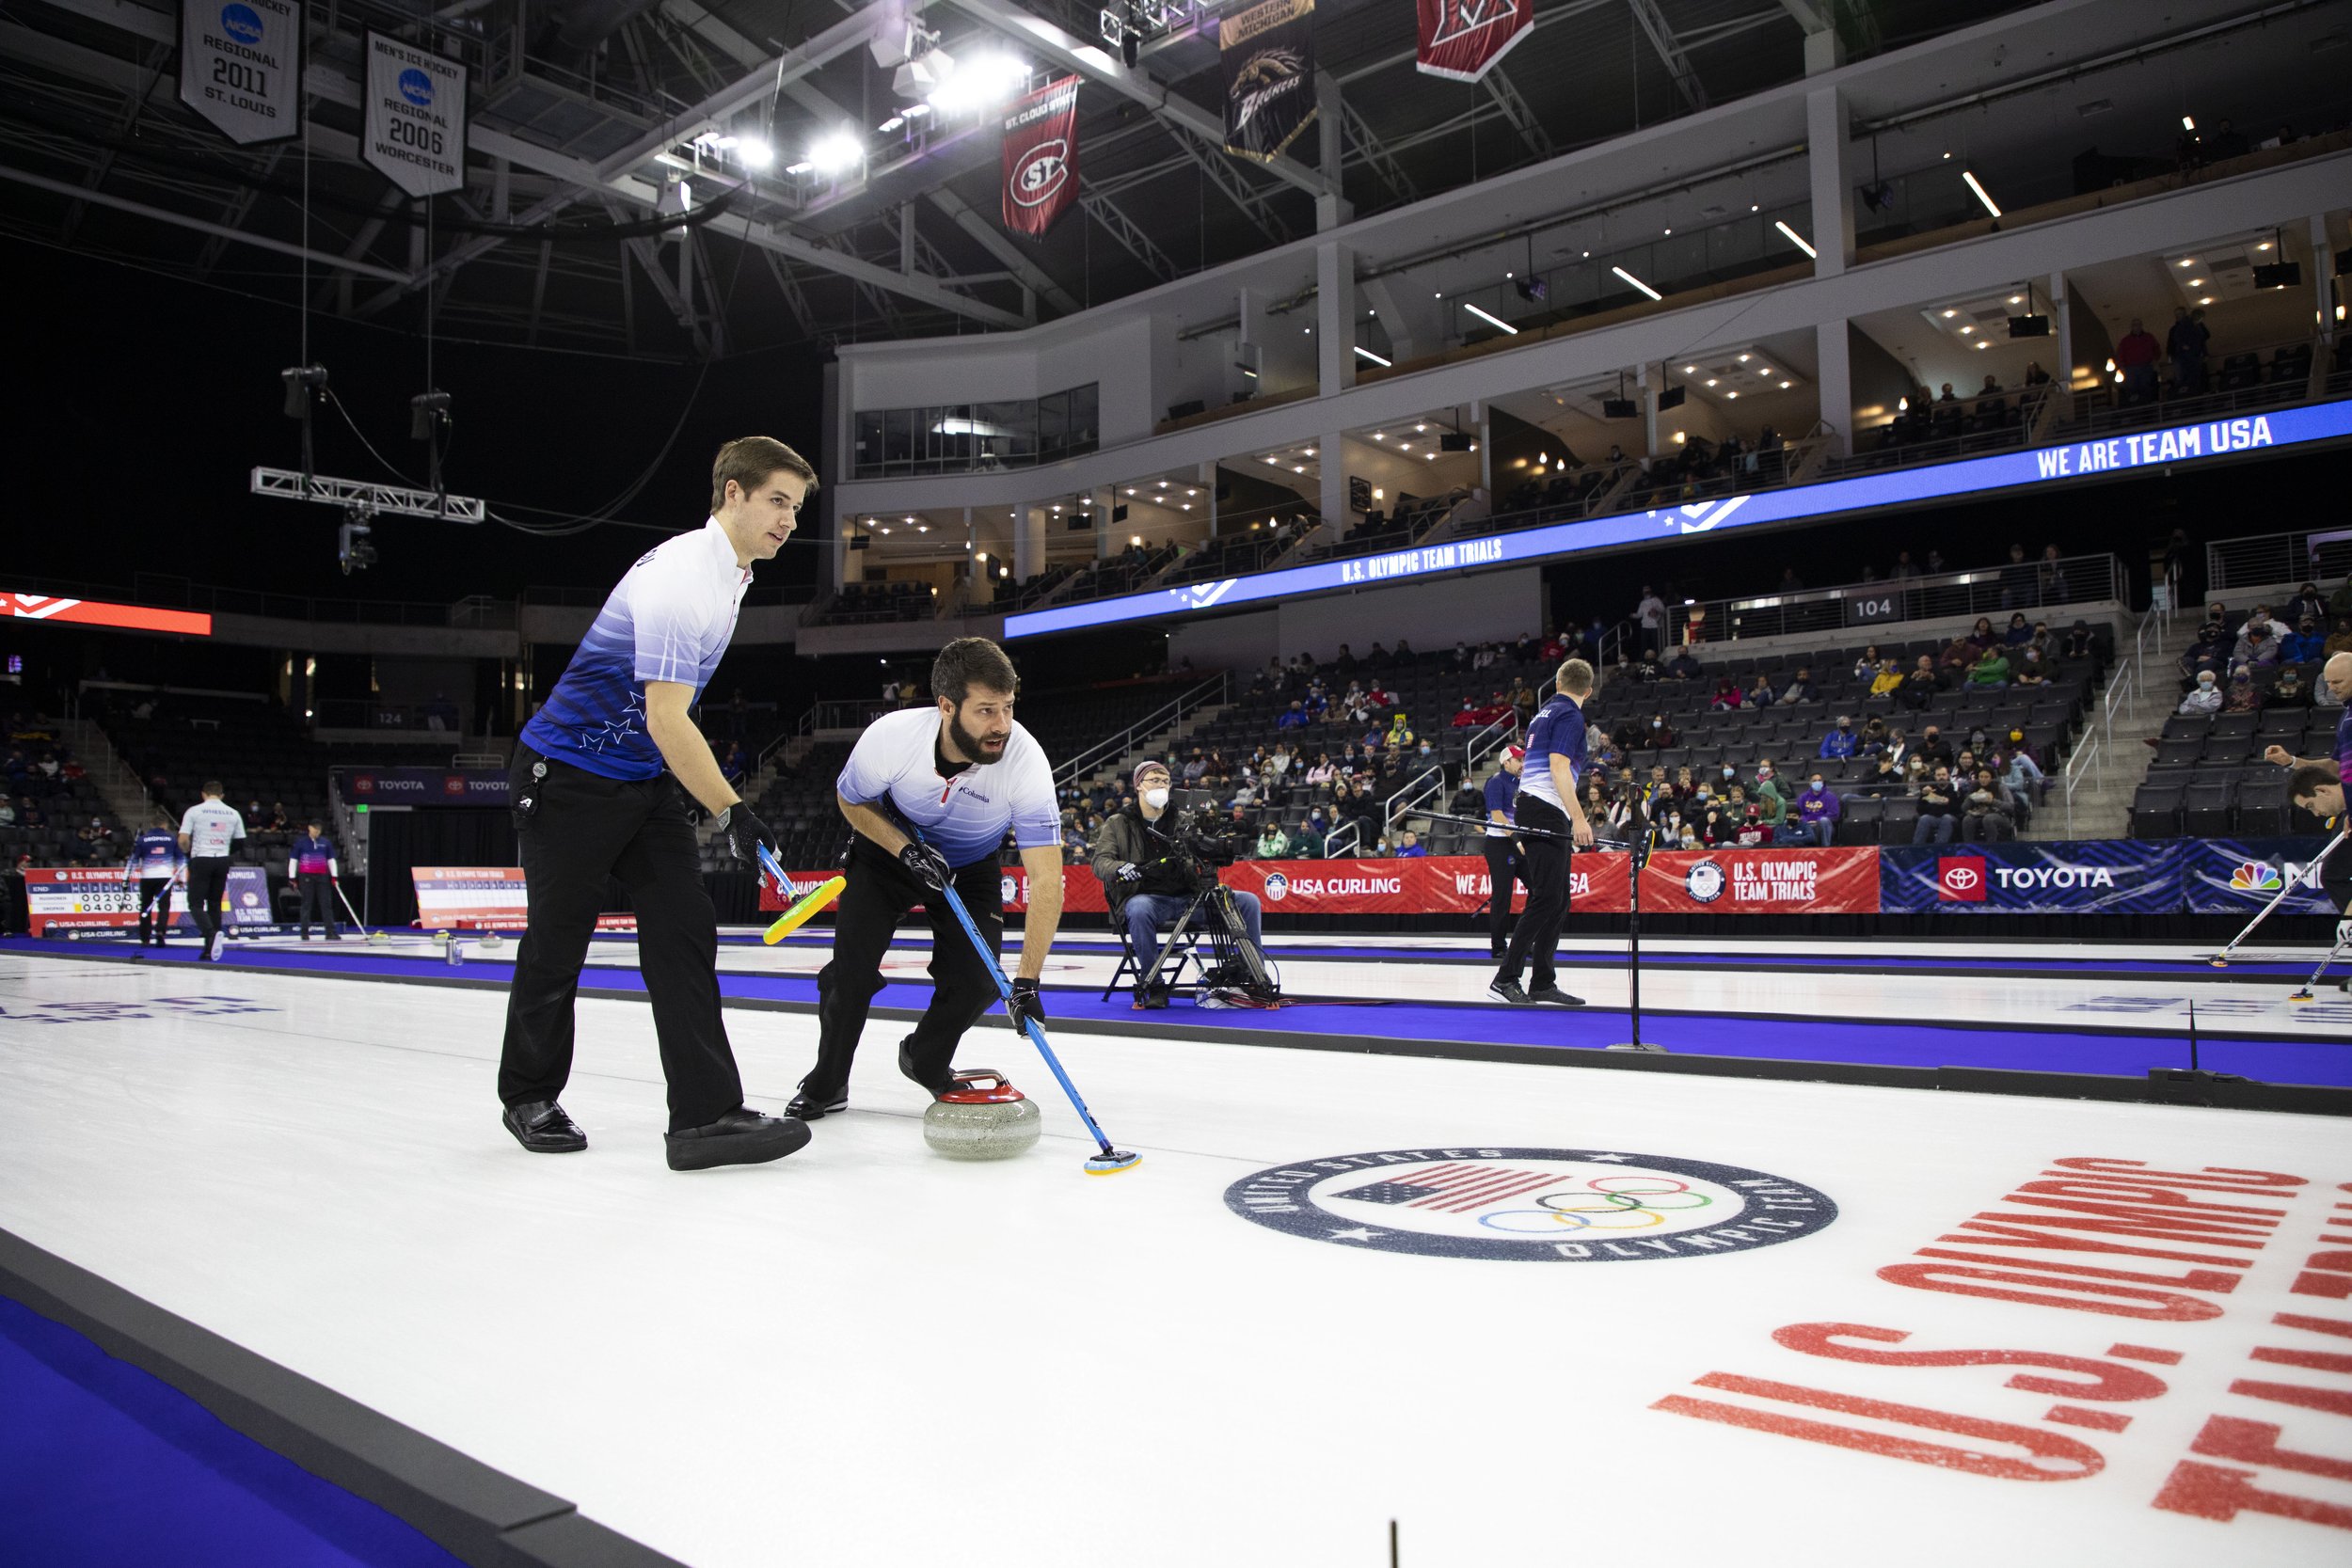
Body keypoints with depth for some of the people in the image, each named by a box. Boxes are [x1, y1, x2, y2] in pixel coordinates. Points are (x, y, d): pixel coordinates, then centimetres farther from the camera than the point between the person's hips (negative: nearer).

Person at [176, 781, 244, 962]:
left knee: (196, 903, 0)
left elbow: (183, 840, -8)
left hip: (201, 860, -3)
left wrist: (188, 852, 13)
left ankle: (212, 933, -26)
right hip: (222, 861, 4)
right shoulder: (233, 813, 7)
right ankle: (210, 948, 11)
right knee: (215, 904, 12)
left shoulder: (194, 811, -2)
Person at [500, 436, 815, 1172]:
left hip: (646, 780, 8)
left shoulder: (729, 572, 8)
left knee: (685, 933, -4)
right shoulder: (682, 576, -23)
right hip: (567, 778, -8)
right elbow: (665, 718, -27)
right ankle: (528, 1097, 29)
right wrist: (733, 813, -22)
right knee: (557, 944, 7)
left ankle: (706, 1113, -6)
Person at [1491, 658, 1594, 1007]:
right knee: (1546, 898, -11)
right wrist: (1579, 818, -23)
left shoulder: (1544, 714, 21)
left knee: (1558, 900, 9)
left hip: (1530, 809, 10)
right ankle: (1505, 978, -13)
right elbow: (1559, 766, -19)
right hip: (1546, 812, -10)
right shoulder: (1570, 715, -7)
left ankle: (1543, 982, 10)